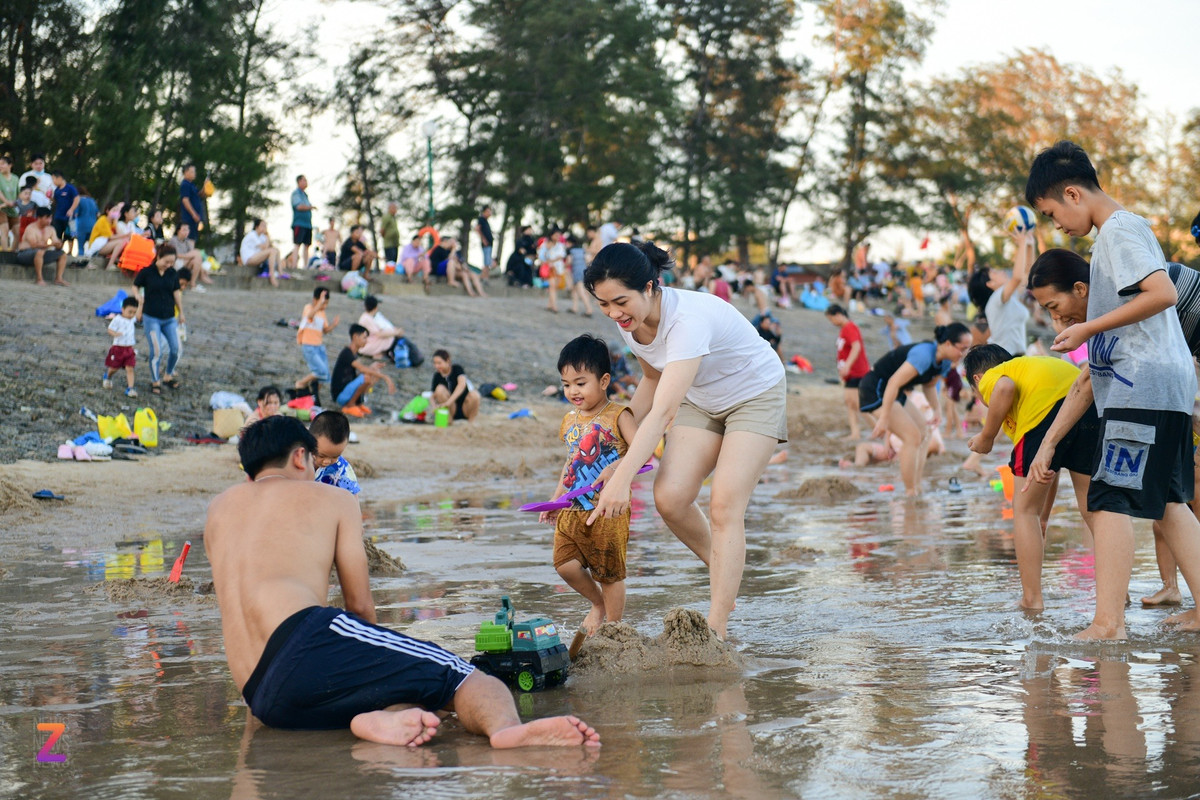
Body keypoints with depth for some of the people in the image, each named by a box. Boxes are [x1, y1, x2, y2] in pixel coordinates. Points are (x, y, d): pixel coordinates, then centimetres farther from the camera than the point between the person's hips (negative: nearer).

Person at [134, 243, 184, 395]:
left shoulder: (173, 273, 3)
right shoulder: (146, 272, -7)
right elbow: (135, 287, 6)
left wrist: (181, 313, 17)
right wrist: (139, 297, -13)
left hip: (169, 318, 4)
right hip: (151, 318, -4)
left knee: (175, 349, 0)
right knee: (156, 351, -8)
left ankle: (168, 375, 25)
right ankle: (155, 382, 9)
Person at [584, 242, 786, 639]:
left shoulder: (687, 320, -37)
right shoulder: (630, 322, -13)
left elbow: (664, 412, -44)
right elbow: (652, 380, 7)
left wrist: (622, 479, -50)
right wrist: (623, 444, 1)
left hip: (755, 395, -7)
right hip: (701, 402, 7)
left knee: (724, 507, -18)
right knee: (669, 498, -11)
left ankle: (715, 631, -15)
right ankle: (723, 570, 16)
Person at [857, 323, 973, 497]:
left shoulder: (945, 363, 0)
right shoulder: (924, 354, -29)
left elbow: (929, 385, 20)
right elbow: (894, 383, -32)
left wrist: (936, 410, 6)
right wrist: (884, 418, -32)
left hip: (894, 393, 10)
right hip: (876, 388, -10)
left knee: (923, 432, 7)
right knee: (913, 436, -14)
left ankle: (917, 488, 9)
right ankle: (910, 493, -9)